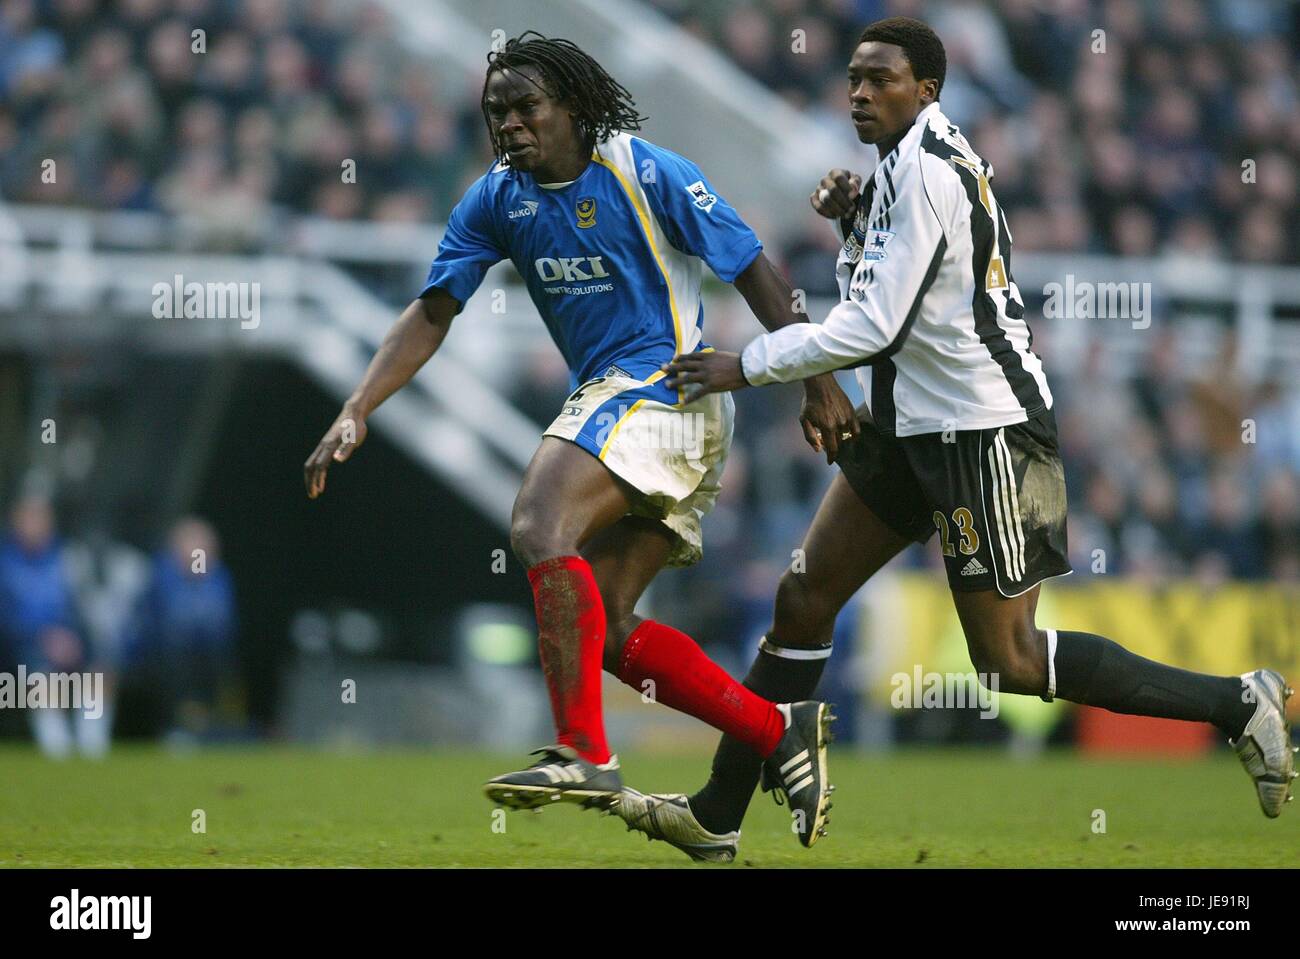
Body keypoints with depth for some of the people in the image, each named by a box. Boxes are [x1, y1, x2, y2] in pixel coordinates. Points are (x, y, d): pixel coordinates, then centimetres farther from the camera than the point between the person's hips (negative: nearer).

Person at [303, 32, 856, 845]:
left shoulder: (646, 174, -10)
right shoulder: (498, 199, 9)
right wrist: (357, 413, -2)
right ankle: (782, 733, 10)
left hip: (663, 385, -8)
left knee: (541, 527, -28)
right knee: (605, 631, 3)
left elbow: (755, 272, -6)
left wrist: (820, 385, -8)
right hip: (608, 397, 8)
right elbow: (432, 313, 10)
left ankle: (584, 753, -30)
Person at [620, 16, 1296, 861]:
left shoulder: (924, 169, -19)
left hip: (980, 430, -10)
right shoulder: (915, 160, 11)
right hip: (912, 424, 10)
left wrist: (746, 367, -17)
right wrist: (856, 223, 6)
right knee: (804, 600, 8)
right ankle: (717, 819, 12)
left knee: (1008, 659, -6)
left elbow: (874, 328, -23)